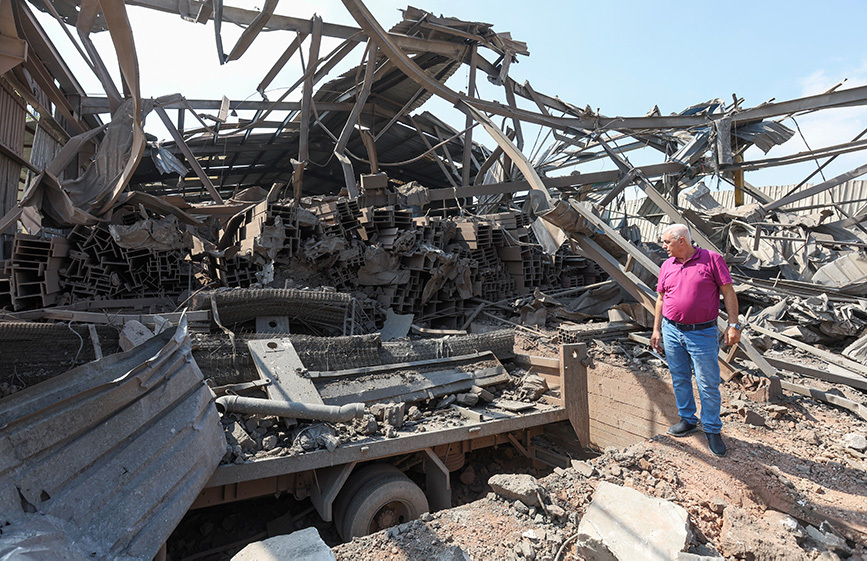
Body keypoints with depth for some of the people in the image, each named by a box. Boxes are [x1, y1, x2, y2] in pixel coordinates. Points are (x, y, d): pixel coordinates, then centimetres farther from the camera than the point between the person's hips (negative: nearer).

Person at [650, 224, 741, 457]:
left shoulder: (712, 259, -6)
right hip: (671, 331, 5)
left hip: (703, 333, -4)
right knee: (680, 379, 13)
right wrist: (656, 329, 11)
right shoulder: (667, 265, 7)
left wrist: (733, 324, -10)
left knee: (708, 384, 2)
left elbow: (728, 293, -4)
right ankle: (688, 420, 31)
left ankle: (712, 429, 17)